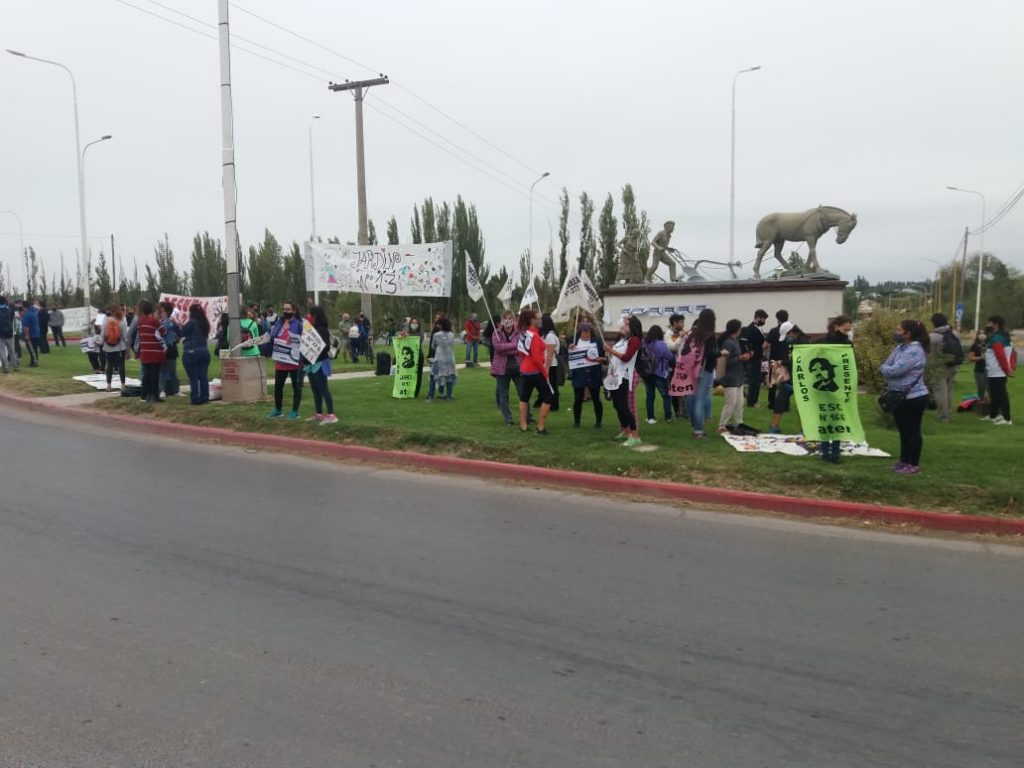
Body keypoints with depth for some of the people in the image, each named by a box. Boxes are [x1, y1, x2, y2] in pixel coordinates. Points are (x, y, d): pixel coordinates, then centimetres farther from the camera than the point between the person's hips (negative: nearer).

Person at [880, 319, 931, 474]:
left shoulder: (915, 351, -21)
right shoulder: (899, 348, 8)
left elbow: (895, 370, -25)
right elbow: (887, 366, 7)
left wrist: (884, 368, -6)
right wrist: (887, 369, -14)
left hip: (913, 397, -9)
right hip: (900, 396, 9)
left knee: (912, 431, 1)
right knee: (903, 430, 17)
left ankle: (914, 464, 10)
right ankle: (904, 460, 28)